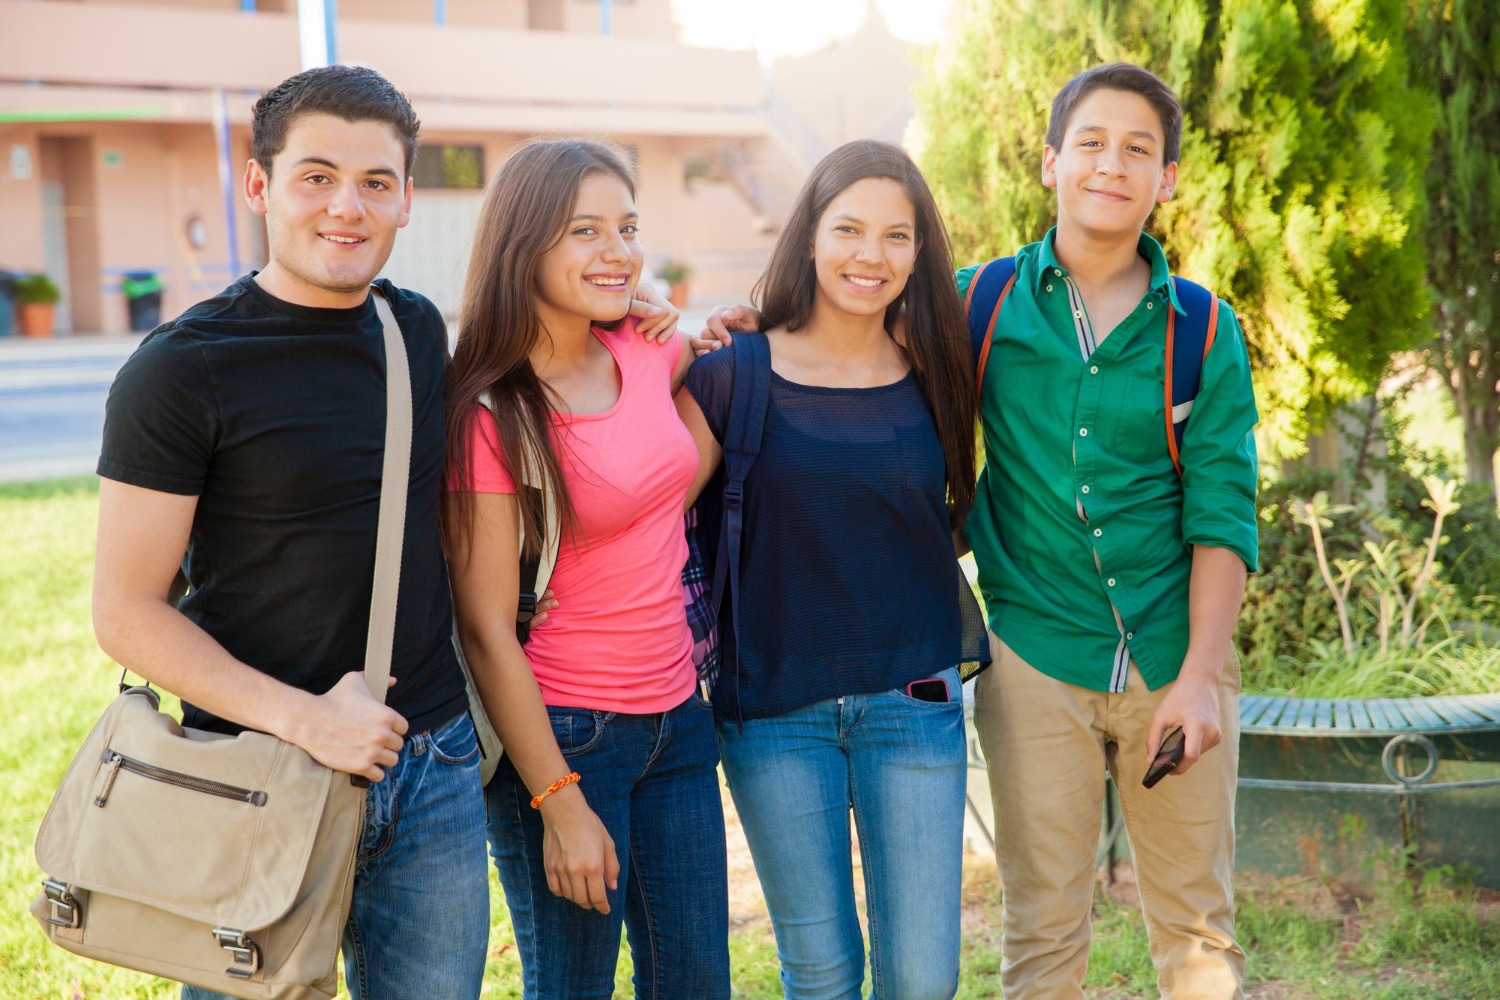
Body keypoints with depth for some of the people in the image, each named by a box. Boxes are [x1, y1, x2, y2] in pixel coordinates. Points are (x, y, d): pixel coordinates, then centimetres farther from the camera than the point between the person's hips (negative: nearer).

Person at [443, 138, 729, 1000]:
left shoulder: (648, 353, 0)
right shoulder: (492, 417, -16)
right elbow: (486, 629, -16)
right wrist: (557, 801, -15)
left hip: (677, 718, 6)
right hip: (561, 734, -6)